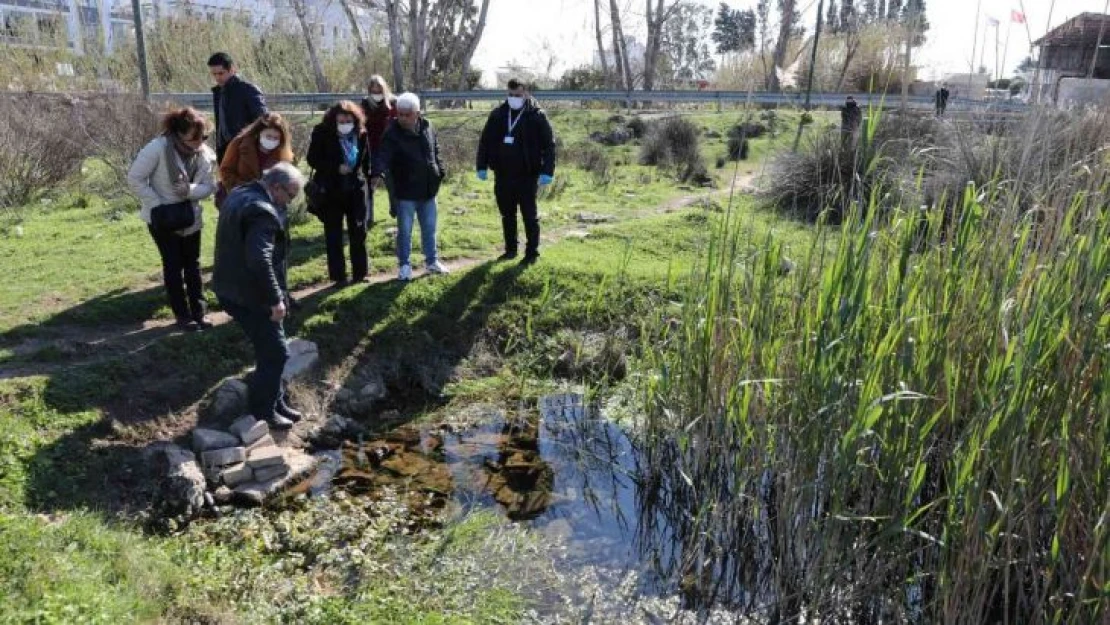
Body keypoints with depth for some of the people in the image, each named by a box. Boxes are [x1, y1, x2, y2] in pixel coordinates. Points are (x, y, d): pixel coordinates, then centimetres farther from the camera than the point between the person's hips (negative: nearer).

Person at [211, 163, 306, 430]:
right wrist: (276, 299, -25)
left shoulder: (240, 195, 11)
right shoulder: (262, 211, -23)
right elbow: (260, 260, -32)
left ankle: (276, 402, 29)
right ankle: (262, 412, 12)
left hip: (233, 287, 11)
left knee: (269, 350, 19)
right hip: (248, 295, -11)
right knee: (276, 353, -1)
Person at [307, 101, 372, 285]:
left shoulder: (361, 134, -2)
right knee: (334, 235, 3)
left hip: (355, 189, 3)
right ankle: (338, 276, 11)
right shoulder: (322, 134, -10)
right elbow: (312, 159, -9)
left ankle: (360, 273, 20)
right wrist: (336, 168, -19)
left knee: (359, 232, 8)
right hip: (331, 190, -2)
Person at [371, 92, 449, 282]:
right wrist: (379, 174, -47)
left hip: (428, 190, 4)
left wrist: (440, 172, 11)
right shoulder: (392, 134, -15)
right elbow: (382, 156, -30)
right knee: (404, 230, 5)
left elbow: (435, 152, 17)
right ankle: (404, 266, 18)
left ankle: (432, 261, 31)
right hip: (405, 192, -4)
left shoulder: (427, 128, 1)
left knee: (429, 228, 15)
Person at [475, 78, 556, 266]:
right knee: (507, 215, 14)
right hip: (503, 175, 5)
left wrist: (547, 172, -16)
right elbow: (485, 141, 11)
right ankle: (510, 249, 26)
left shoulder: (537, 115, -5)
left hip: (527, 175, -5)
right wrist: (482, 166, 4)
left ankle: (532, 252, 11)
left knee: (530, 216, 2)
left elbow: (549, 145, -8)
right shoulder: (498, 114, 6)